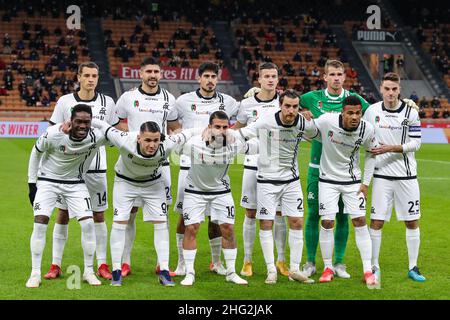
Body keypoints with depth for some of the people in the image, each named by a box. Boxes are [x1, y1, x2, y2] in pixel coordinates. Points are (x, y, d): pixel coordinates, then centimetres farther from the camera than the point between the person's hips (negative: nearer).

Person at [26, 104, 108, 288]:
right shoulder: (53, 134, -26)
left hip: (75, 183, 1)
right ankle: (35, 273, -1)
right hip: (48, 181, -1)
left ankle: (89, 271, 6)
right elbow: (36, 153, -6)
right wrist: (32, 183, -3)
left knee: (88, 224, -10)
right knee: (40, 223, -13)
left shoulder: (97, 137, -24)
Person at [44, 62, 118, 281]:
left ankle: (102, 265, 12)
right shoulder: (65, 102, 0)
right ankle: (56, 265, 10)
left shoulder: (107, 103, 3)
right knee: (63, 214, 3)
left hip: (96, 168, 1)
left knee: (98, 215, 5)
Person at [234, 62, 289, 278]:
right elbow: (237, 129, 17)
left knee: (279, 213, 3)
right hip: (253, 164, 0)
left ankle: (281, 261, 14)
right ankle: (247, 261, 13)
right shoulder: (247, 104, 2)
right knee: (251, 214, 3)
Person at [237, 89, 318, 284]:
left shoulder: (304, 124, -8)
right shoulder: (265, 122, -18)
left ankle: (294, 269, 11)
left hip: (291, 179, 3)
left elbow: (318, 135, 17)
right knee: (266, 224, -2)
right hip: (267, 179, -3)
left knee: (297, 222, 0)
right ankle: (271, 270, 8)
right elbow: (241, 134, -9)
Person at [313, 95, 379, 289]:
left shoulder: (367, 130, -14)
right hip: (328, 179, -1)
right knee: (327, 222, -4)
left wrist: (366, 182, 2)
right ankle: (328, 268, 13)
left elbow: (371, 154, 4)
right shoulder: (326, 121, -24)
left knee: (360, 221, -4)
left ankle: (368, 271, 2)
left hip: (353, 181, 1)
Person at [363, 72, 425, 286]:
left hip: (407, 176, 0)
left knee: (412, 222, 4)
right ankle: (374, 266, 10)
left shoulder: (410, 112, -4)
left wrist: (390, 148, -16)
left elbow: (415, 143, -6)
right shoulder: (371, 111, 0)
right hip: (382, 174, 0)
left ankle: (413, 267, 15)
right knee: (376, 222, -3)